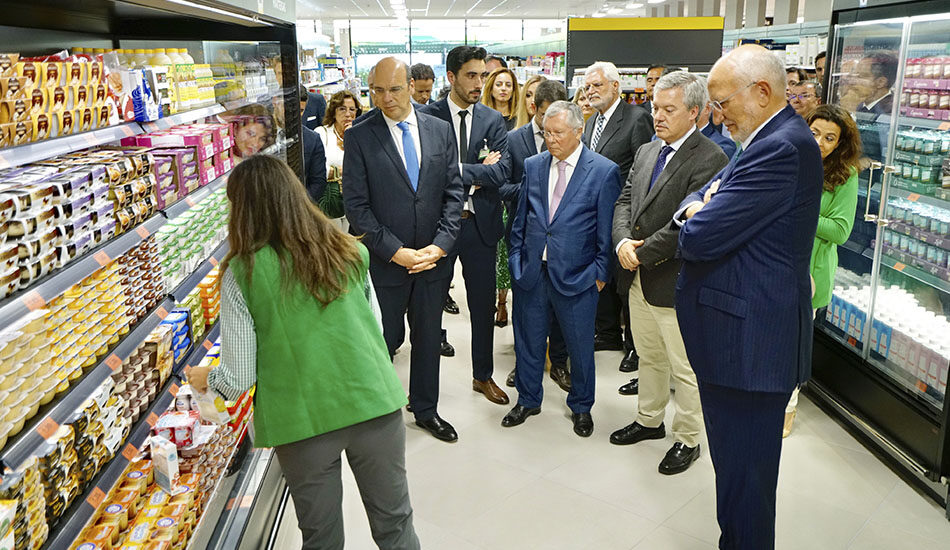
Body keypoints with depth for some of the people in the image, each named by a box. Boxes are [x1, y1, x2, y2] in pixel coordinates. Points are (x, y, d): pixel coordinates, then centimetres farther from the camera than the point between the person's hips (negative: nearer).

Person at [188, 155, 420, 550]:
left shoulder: (242, 273, -8)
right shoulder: (349, 251, 1)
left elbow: (239, 380, -5)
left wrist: (204, 378, 17)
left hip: (303, 420, -2)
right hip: (374, 402, 3)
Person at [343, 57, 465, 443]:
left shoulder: (440, 130, 3)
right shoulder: (359, 137, -6)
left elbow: (453, 192, 2)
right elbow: (356, 205, -10)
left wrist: (439, 245, -10)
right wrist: (395, 251, -16)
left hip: (433, 259, 3)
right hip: (384, 263, -3)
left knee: (428, 338, 16)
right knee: (384, 341, 8)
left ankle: (426, 410, 35)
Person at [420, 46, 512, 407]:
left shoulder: (493, 120, 4)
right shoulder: (427, 117, -5)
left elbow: (502, 172, -9)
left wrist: (458, 170, -16)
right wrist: (478, 171, -15)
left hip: (480, 223, 3)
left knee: (483, 305, 13)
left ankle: (483, 376, 30)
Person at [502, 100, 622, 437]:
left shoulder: (604, 171, -7)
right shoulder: (533, 166, 5)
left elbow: (607, 229, -5)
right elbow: (520, 218, 11)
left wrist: (601, 271, -6)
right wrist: (516, 258, 7)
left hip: (576, 275, -3)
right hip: (531, 271, 4)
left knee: (580, 345, 11)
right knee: (528, 339, 15)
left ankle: (581, 406, 33)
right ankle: (528, 400, 36)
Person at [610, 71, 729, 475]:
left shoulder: (710, 160, -16)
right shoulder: (646, 152, 11)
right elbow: (625, 201, 8)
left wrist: (642, 252, -16)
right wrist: (623, 242, -11)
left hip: (676, 283, -7)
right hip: (638, 278, 8)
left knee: (686, 369, 7)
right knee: (649, 358, 23)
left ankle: (688, 440, 24)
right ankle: (649, 420, 41)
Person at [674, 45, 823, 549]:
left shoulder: (781, 149, -21)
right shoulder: (770, 140, 14)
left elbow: (700, 238, -24)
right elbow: (694, 201, 16)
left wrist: (695, 220, -1)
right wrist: (701, 210, -7)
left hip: (748, 341, -10)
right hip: (743, 338, 10)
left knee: (742, 473, 4)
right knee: (735, 461, 22)